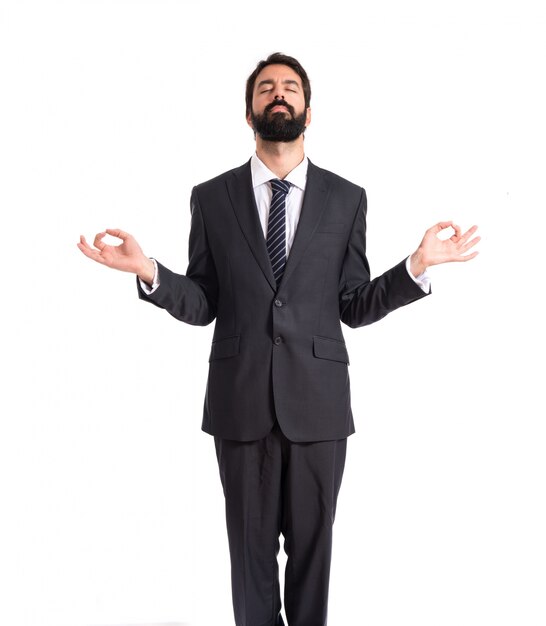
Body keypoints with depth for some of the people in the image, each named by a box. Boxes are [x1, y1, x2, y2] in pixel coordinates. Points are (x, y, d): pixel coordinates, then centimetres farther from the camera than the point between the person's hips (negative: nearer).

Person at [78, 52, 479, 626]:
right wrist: (149, 272, -13)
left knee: (312, 542, 13)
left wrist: (417, 266, -10)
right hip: (240, 401, 0)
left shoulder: (346, 199, 4)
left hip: (318, 402, 0)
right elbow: (202, 306, 4)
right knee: (251, 544, 13)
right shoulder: (211, 198, 5)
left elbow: (354, 307, 4)